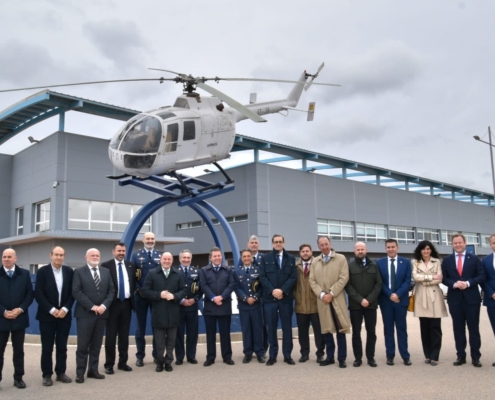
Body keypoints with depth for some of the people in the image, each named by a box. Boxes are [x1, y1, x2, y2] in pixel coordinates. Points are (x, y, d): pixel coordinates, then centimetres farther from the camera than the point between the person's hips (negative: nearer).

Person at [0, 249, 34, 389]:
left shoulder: (24, 274, 5)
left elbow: (30, 294, 3)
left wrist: (21, 309, -10)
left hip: (19, 318, 1)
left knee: (19, 351, 8)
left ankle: (18, 378, 18)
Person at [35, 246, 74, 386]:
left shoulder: (69, 271, 5)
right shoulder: (42, 271, -3)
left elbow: (72, 293, 4)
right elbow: (38, 293, -9)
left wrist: (65, 309, -10)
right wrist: (51, 310, -15)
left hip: (64, 315, 2)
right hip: (47, 315, -2)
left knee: (62, 346, 7)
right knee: (47, 347, 3)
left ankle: (61, 373, 17)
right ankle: (47, 375, 12)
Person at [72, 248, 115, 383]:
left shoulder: (106, 272, 13)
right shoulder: (79, 272, 0)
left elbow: (111, 291, 8)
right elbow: (76, 292, -10)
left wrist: (104, 305, -8)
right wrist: (92, 306, -15)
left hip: (102, 313, 4)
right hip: (85, 313, -4)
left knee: (96, 344, 9)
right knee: (83, 345, -1)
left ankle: (93, 370, 17)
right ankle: (80, 373, 7)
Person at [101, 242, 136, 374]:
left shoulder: (131, 265, 9)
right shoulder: (106, 265, -5)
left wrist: (133, 297, 6)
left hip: (126, 304, 4)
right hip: (113, 304, -4)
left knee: (124, 335, 10)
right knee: (111, 335, 2)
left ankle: (123, 362, 20)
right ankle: (109, 364, 11)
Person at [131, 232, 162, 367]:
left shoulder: (161, 255, 6)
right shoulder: (136, 255, 2)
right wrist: (138, 289, -12)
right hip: (141, 295, -1)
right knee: (140, 327, 7)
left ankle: (157, 354, 20)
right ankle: (140, 356, 15)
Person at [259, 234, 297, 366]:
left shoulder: (291, 258, 10)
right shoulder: (265, 258, 8)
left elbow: (293, 277, 0)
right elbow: (262, 277, 0)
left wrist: (282, 290, -13)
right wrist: (272, 290, -13)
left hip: (286, 298, 1)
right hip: (269, 298, -1)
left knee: (287, 327, 5)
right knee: (271, 327, 3)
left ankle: (287, 355, 12)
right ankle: (272, 355, 10)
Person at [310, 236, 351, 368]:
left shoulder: (341, 258, 2)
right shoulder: (315, 261, 11)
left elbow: (343, 278, -7)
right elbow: (312, 281, 6)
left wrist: (331, 294, -13)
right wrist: (322, 294, -9)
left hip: (337, 299, -3)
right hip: (322, 300, 3)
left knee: (340, 329, 0)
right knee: (326, 329, 7)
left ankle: (341, 358, 9)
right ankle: (330, 357, 18)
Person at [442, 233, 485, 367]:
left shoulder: (474, 259, 3)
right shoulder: (447, 260, 8)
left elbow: (481, 276, -1)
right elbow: (444, 278, 5)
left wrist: (468, 283, -15)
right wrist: (454, 284, -13)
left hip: (472, 298, -2)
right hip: (455, 298, 2)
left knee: (473, 328, 3)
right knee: (458, 328, 7)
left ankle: (475, 357, 10)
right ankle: (461, 356, 14)